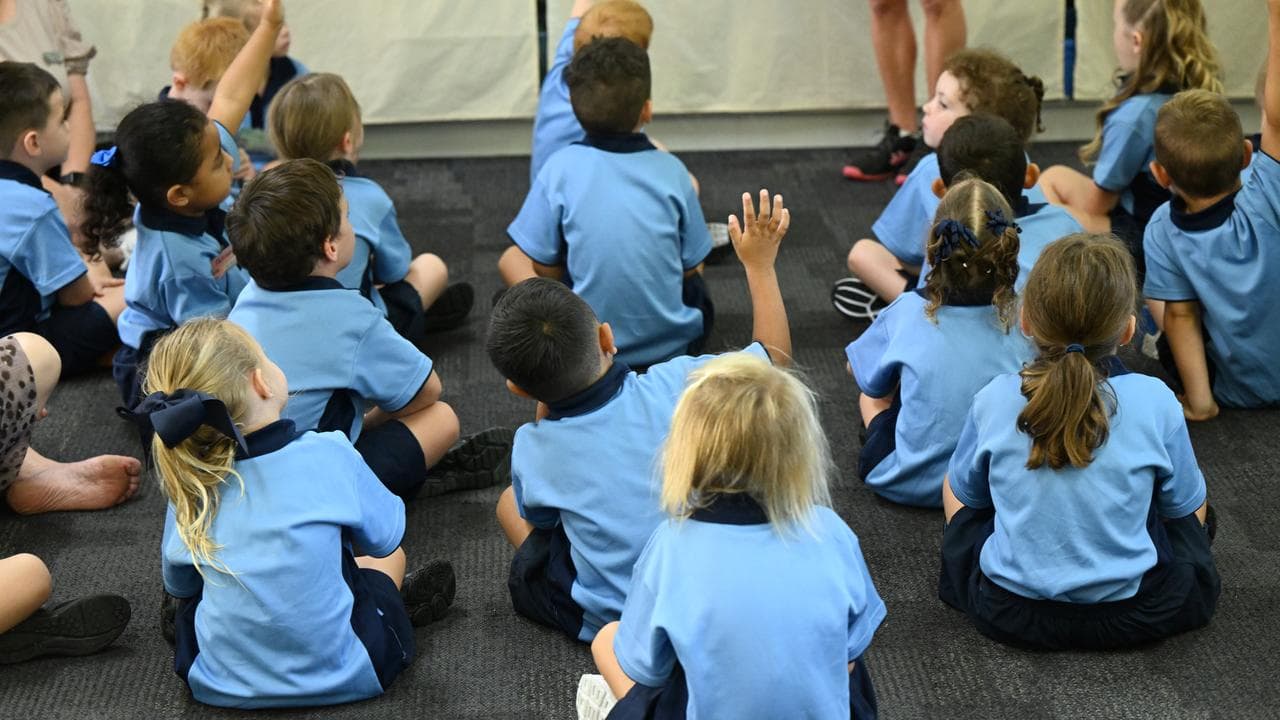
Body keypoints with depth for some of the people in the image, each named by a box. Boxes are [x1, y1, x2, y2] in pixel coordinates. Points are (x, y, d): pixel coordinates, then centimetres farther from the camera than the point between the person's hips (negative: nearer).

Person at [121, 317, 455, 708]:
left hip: (217, 685, 2)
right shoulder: (329, 455, -16)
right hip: (340, 679, -2)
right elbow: (385, 536, 1)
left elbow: (178, 584, 10)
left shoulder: (189, 488, -7)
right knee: (388, 555, 25)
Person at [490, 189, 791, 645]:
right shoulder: (680, 384, -20)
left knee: (510, 504, 17)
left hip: (610, 619, -2)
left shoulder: (533, 451, -19)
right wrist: (760, 263, 11)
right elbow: (776, 355, 0)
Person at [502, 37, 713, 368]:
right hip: (674, 346, 2)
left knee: (511, 258, 20)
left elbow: (546, 269, -5)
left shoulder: (561, 168, -12)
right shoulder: (671, 169, -8)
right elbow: (691, 266, 1)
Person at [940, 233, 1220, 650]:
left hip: (1008, 615, 0)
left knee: (955, 490, 28)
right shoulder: (1155, 402, -14)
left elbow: (965, 491, 8)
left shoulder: (994, 401, -11)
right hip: (1132, 615, 0)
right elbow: (1186, 508, 3)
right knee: (1192, 519, 29)